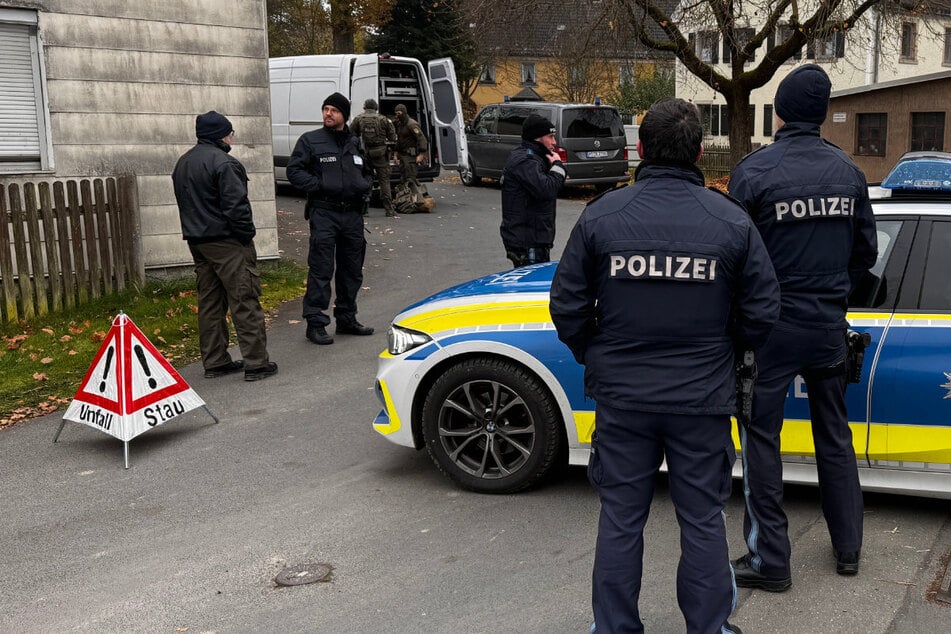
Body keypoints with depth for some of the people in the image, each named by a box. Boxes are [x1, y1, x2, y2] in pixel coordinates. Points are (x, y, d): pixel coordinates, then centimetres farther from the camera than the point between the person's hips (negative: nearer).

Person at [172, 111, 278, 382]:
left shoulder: (182, 163, 16)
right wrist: (247, 236, -12)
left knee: (210, 302, 13)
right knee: (245, 301, -6)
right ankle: (256, 363, -5)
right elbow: (236, 205, -20)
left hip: (196, 240, 9)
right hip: (226, 242, -9)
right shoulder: (223, 163, -15)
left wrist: (197, 230, 20)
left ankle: (215, 362, 17)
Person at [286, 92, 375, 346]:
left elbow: (367, 172, 26)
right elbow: (294, 171, -4)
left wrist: (365, 187, 5)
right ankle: (315, 323, -2)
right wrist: (319, 185, -15)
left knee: (352, 270, 12)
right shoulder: (310, 140, 0)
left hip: (352, 213, 5)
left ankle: (346, 319, 26)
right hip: (323, 213, -5)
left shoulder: (355, 143, 15)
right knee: (321, 270, -8)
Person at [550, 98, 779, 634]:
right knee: (703, 520, 14)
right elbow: (762, 313, -3)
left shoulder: (601, 216, -7)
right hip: (703, 399, 0)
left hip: (622, 396, 1)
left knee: (620, 519, 13)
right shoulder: (732, 221, -7)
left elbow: (568, 307, -4)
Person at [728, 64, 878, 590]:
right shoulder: (848, 171, 3)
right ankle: (848, 546, 31)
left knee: (761, 440, 5)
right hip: (829, 327, 5)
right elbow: (866, 253, 10)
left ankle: (770, 561, 11)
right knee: (834, 434, 19)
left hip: (772, 327, -5)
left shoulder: (755, 171, -14)